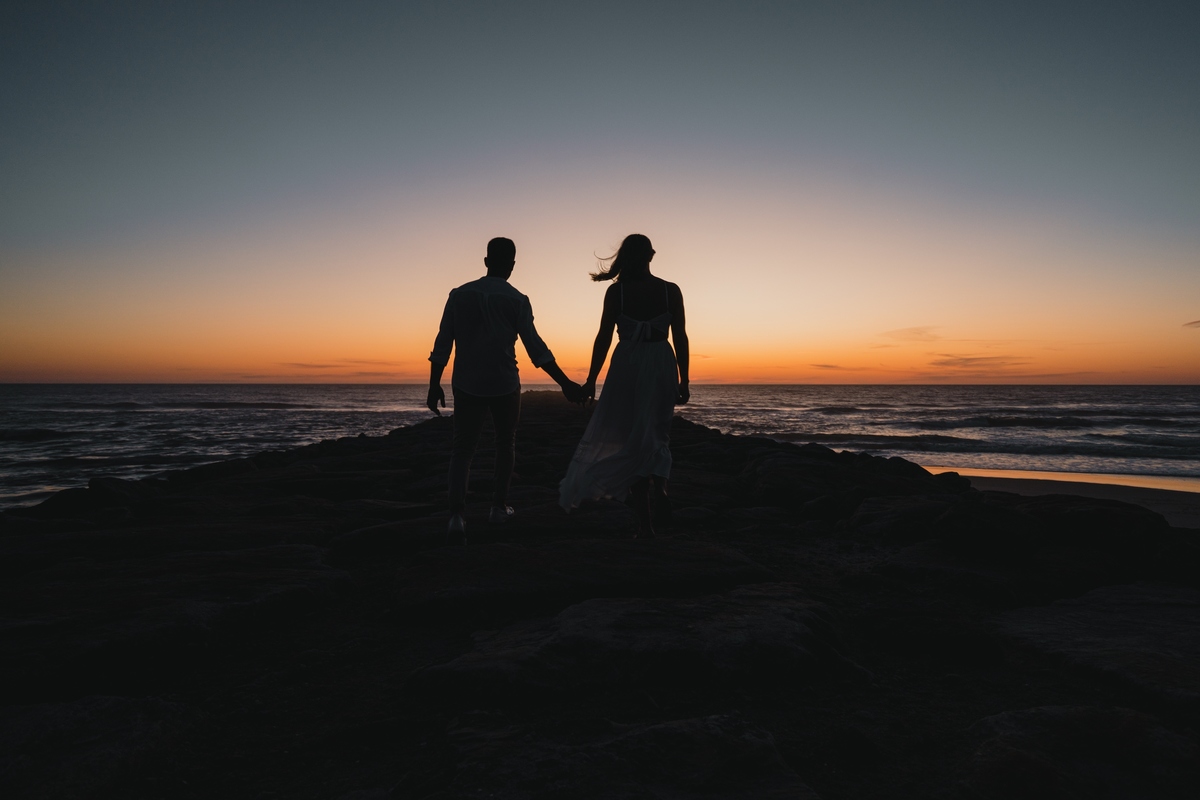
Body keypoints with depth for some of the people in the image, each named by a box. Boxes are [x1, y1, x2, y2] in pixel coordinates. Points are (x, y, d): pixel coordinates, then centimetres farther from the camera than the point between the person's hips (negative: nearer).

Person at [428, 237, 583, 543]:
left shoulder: (459, 294, 3)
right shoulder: (516, 300, -5)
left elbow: (442, 344, 1)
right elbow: (536, 348, -10)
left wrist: (434, 386, 7)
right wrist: (565, 383, -6)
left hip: (467, 384, 1)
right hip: (504, 385, -1)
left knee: (462, 449, 3)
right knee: (505, 444, 19)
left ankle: (456, 514, -16)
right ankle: (499, 507, 23)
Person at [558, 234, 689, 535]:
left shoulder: (616, 291, -3)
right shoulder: (671, 290, 0)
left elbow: (603, 338, -4)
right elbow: (680, 338, -1)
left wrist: (591, 380, 3)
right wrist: (683, 381, 6)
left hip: (626, 366, -1)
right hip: (662, 367, 1)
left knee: (631, 438, 9)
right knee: (657, 436, 16)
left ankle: (646, 520, 7)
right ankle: (658, 487, -12)